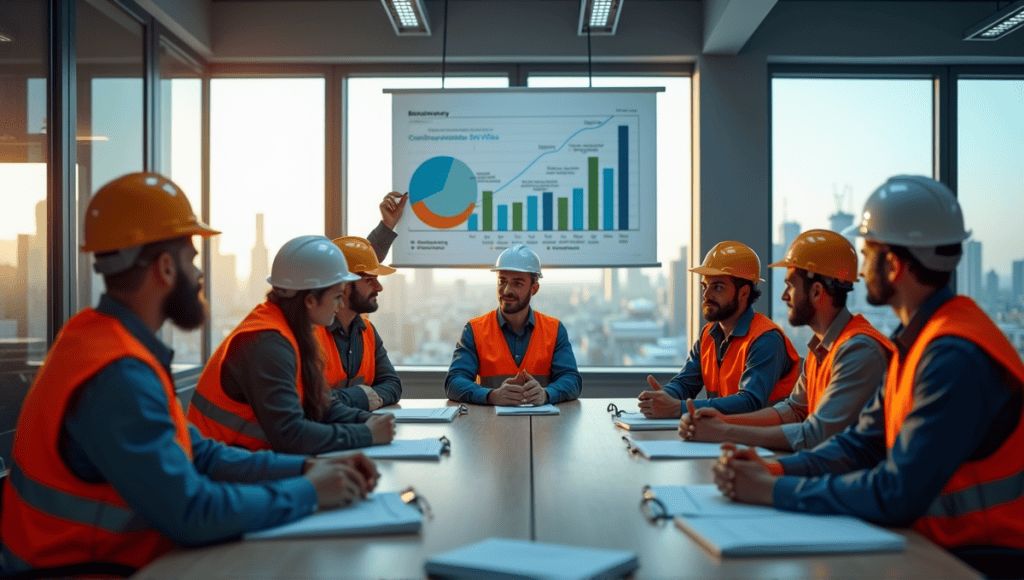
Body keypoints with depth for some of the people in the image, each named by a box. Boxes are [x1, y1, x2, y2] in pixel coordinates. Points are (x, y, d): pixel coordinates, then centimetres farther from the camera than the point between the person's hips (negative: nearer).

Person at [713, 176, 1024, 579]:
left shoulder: (956, 357, -23)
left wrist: (775, 491, -20)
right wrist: (774, 470, -8)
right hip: (936, 542, 7)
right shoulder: (916, 341, 7)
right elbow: (862, 443, 7)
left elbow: (896, 496, -26)